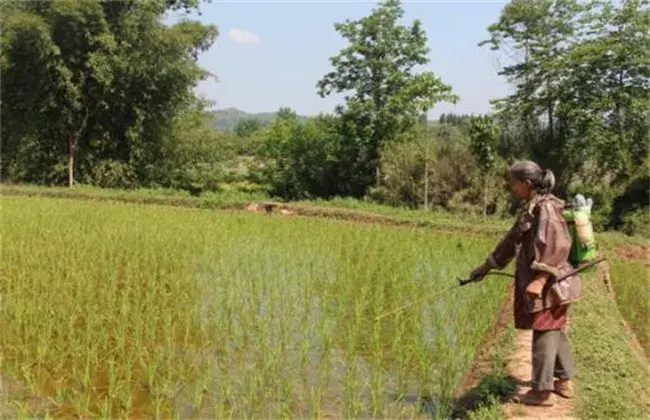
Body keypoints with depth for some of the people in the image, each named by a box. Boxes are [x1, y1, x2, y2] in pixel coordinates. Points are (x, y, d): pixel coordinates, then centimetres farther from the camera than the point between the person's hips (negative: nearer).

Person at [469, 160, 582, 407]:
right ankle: (564, 381, 29)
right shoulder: (530, 210, 13)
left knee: (543, 333, -2)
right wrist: (487, 266, 25)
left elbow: (557, 246, -25)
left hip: (549, 284, -9)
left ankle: (542, 391, 7)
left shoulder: (546, 208, -16)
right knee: (554, 331, 17)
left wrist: (540, 279, -28)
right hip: (546, 284, 9)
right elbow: (511, 241, 21)